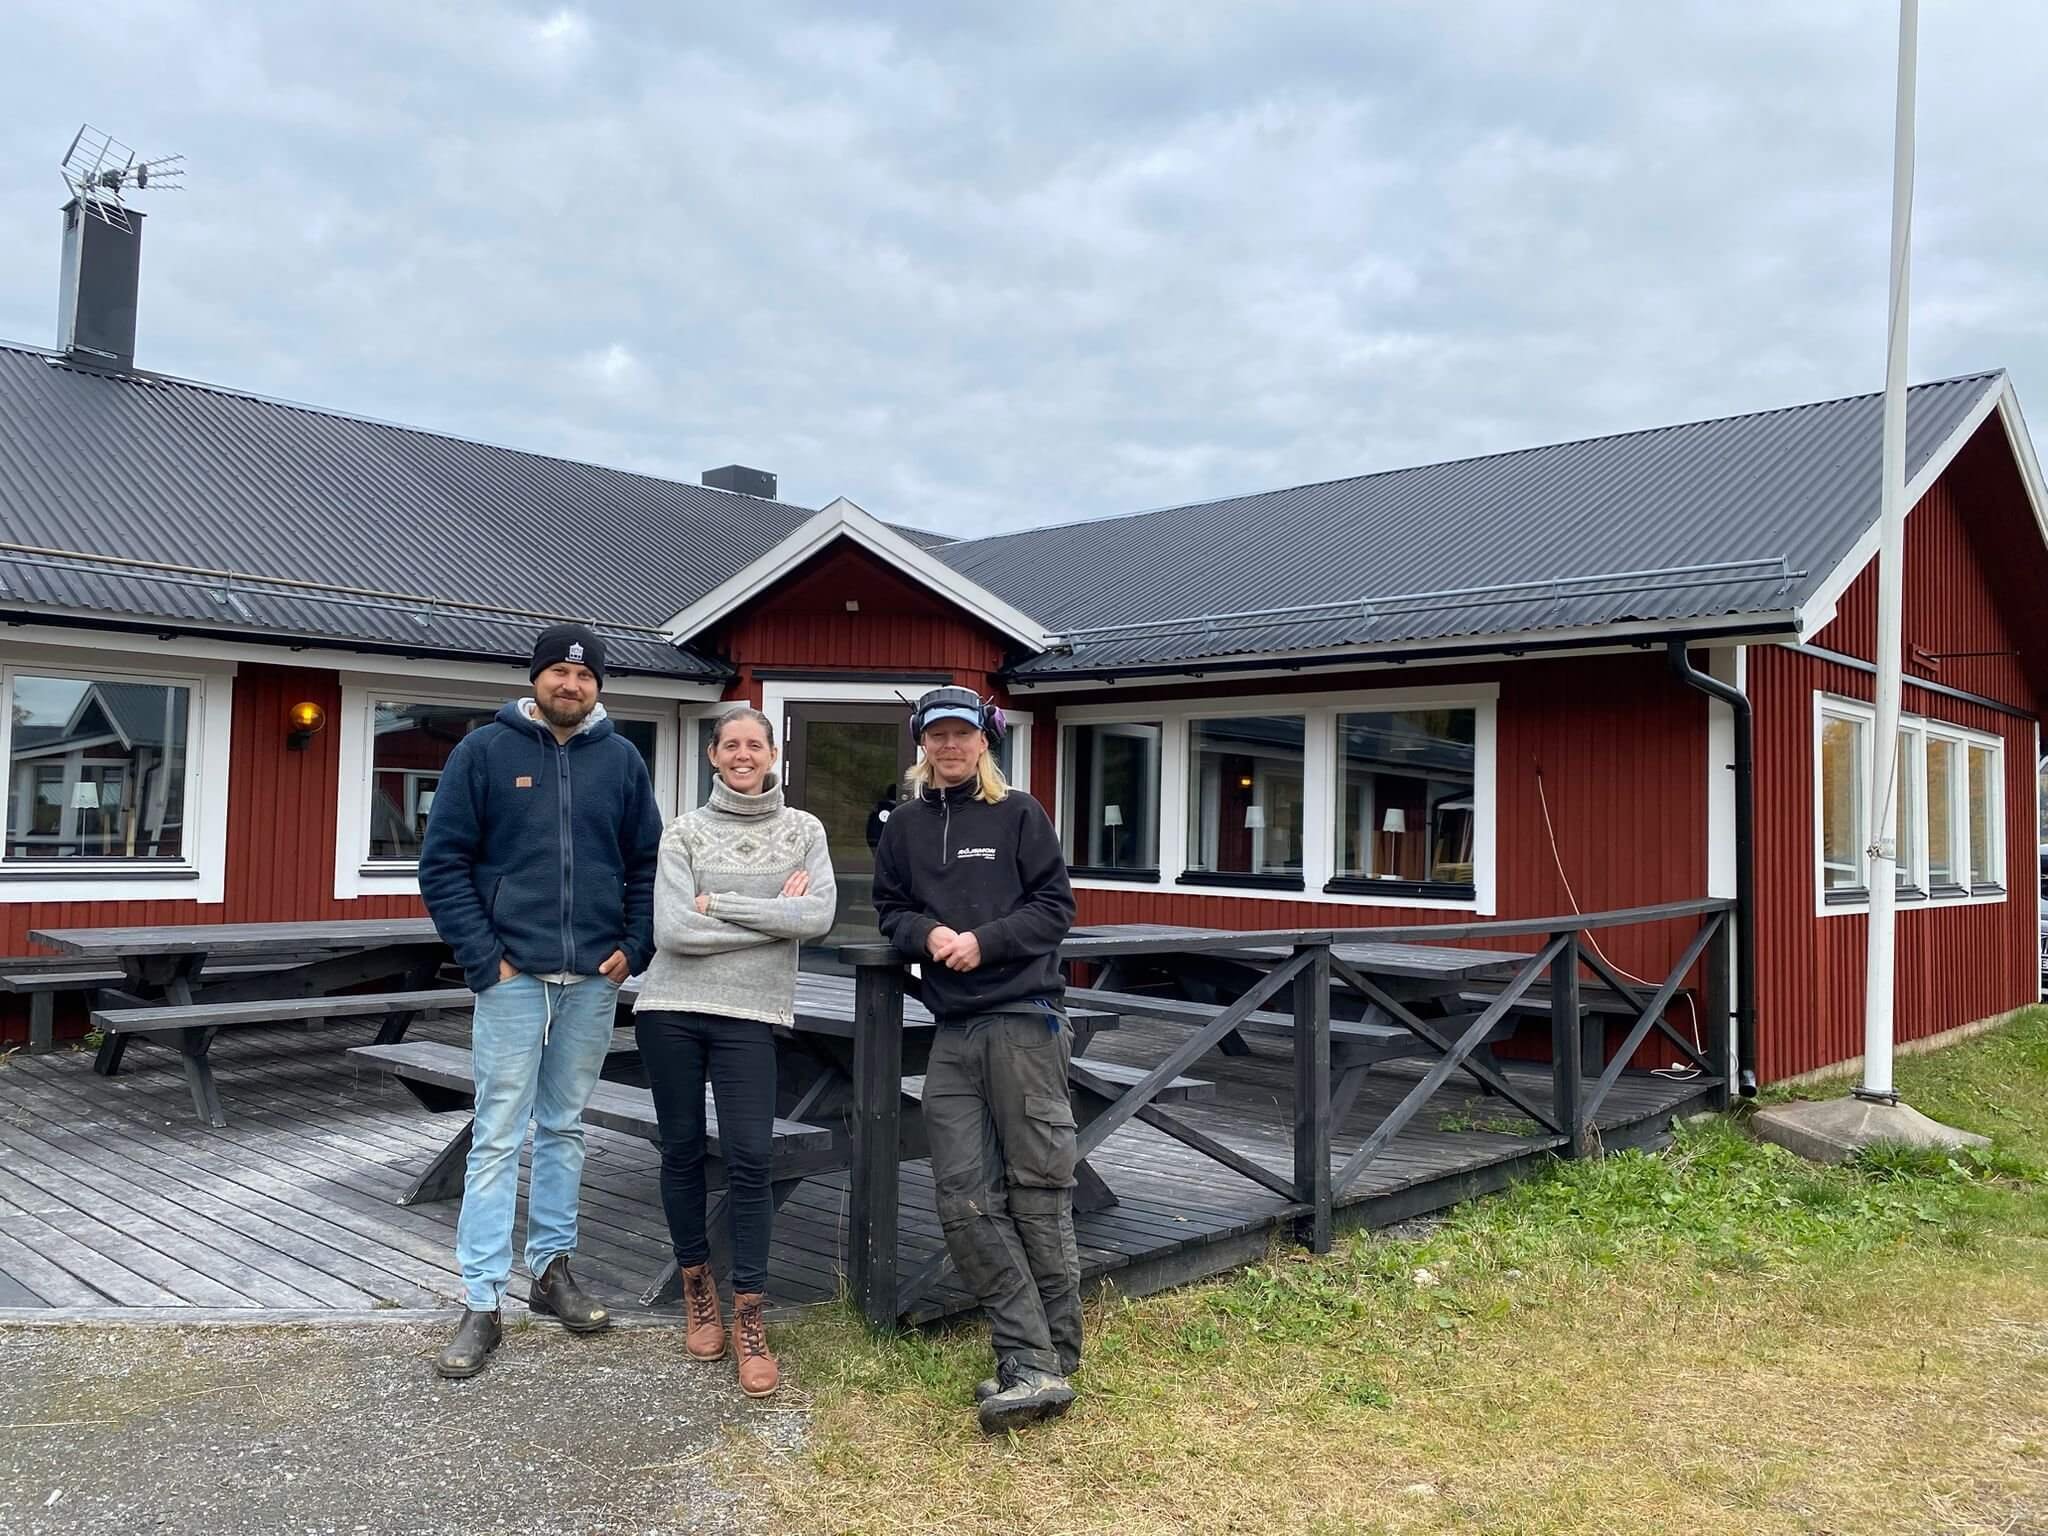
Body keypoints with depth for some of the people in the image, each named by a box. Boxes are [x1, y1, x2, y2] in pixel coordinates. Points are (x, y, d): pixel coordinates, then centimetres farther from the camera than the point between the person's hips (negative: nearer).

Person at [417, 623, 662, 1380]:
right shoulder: (484, 751, -1)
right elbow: (443, 861, -3)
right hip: (513, 976, -3)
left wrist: (633, 948, 0)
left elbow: (647, 862, 11)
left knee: (565, 1128, 14)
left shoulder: (622, 759, 6)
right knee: (499, 1136, -1)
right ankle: (481, 1304, 5)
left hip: (594, 979, 3)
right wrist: (482, 957, -10)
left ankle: (552, 1268, 26)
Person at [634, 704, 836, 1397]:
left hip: (750, 1014, -1)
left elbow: (819, 916, -10)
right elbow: (672, 931, -10)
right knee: (682, 1151, 10)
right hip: (671, 1008, 1)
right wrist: (775, 915, -9)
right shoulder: (685, 831, 3)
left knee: (748, 1159, -6)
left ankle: (749, 1319, 5)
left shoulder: (803, 829, 6)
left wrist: (717, 904, -10)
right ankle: (697, 1287, 29)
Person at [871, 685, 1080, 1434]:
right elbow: (889, 908, 16)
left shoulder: (1018, 813, 2)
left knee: (1038, 1192, 0)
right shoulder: (905, 825, 13)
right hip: (952, 1031, 4)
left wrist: (985, 941, -13)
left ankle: (1052, 1364, 9)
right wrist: (927, 933, -5)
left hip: (1023, 1021, -4)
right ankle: (1030, 1364, 3)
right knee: (965, 1201, -2)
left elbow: (1056, 905, 0)